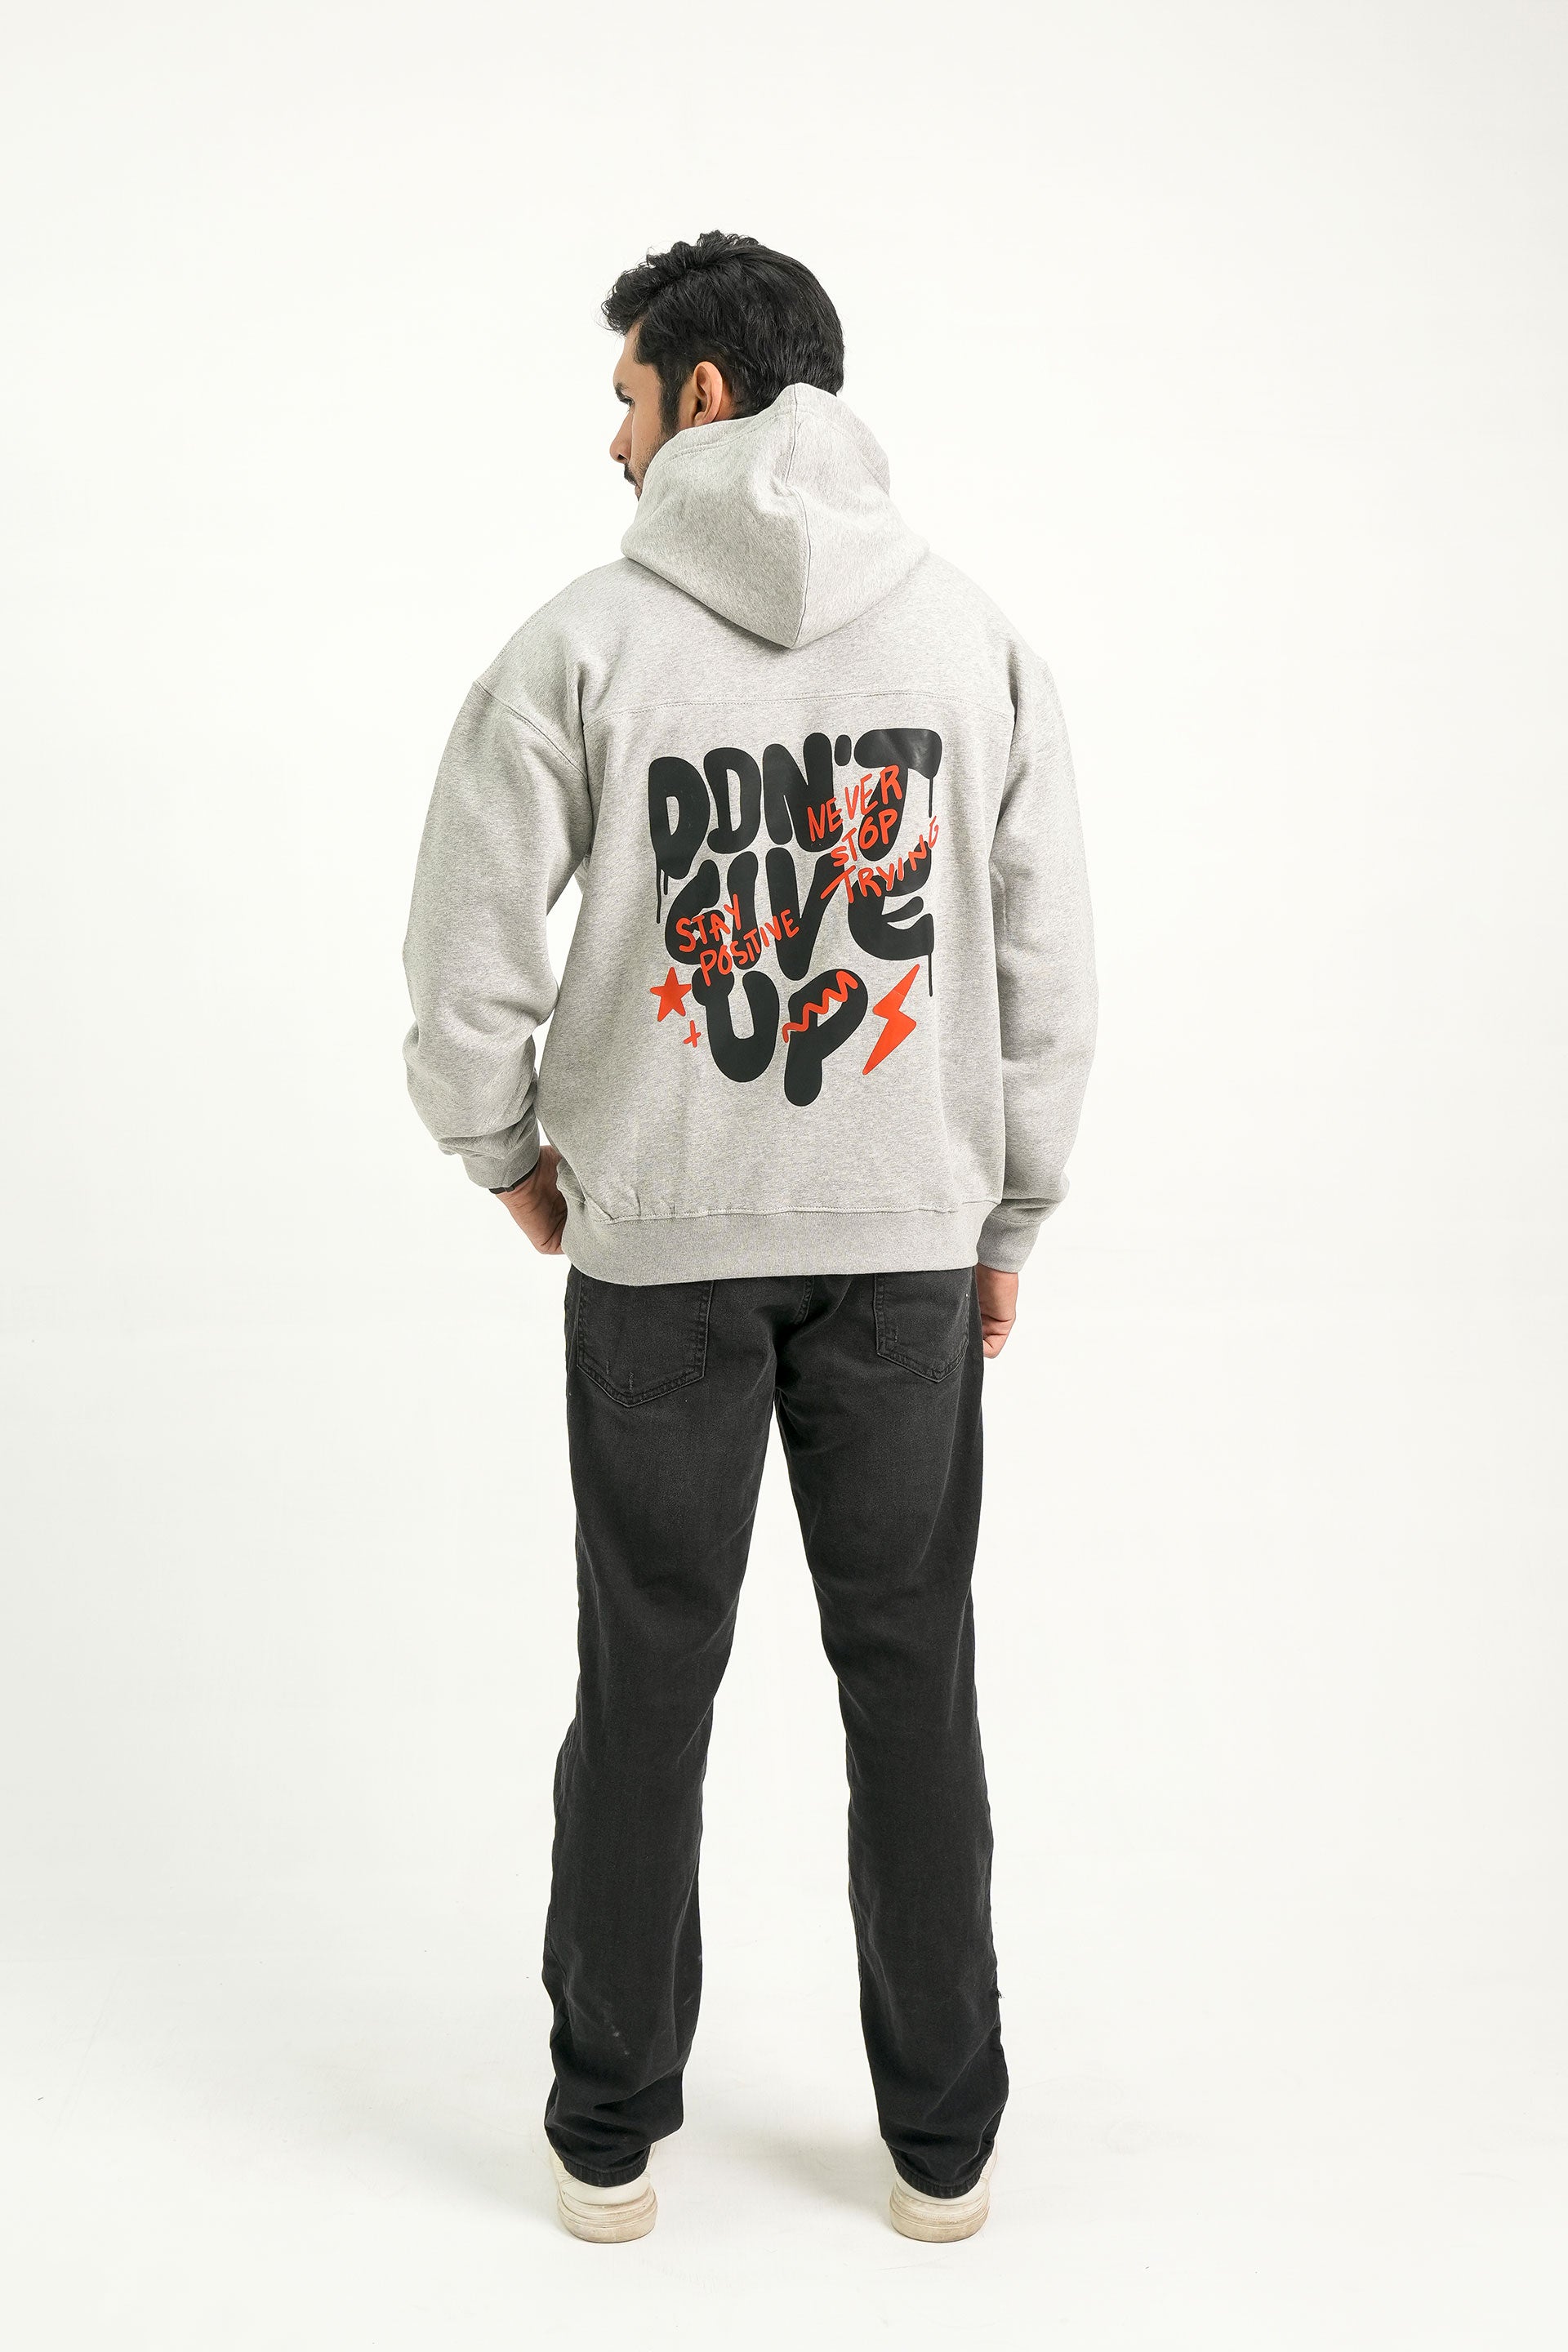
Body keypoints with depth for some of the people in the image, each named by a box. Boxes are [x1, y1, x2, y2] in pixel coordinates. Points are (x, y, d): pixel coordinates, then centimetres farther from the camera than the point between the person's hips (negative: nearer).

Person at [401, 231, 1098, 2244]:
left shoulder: (584, 641, -6)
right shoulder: (974, 634, 2)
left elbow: (466, 953, -6)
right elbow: (1049, 963, 2)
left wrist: (513, 1161, 10)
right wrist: (1013, 1212, 12)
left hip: (656, 1243, -1)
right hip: (909, 1242, 2)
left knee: (648, 1683, 10)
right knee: (912, 1679, 11)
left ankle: (609, 2132, 24)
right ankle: (944, 2142, 23)